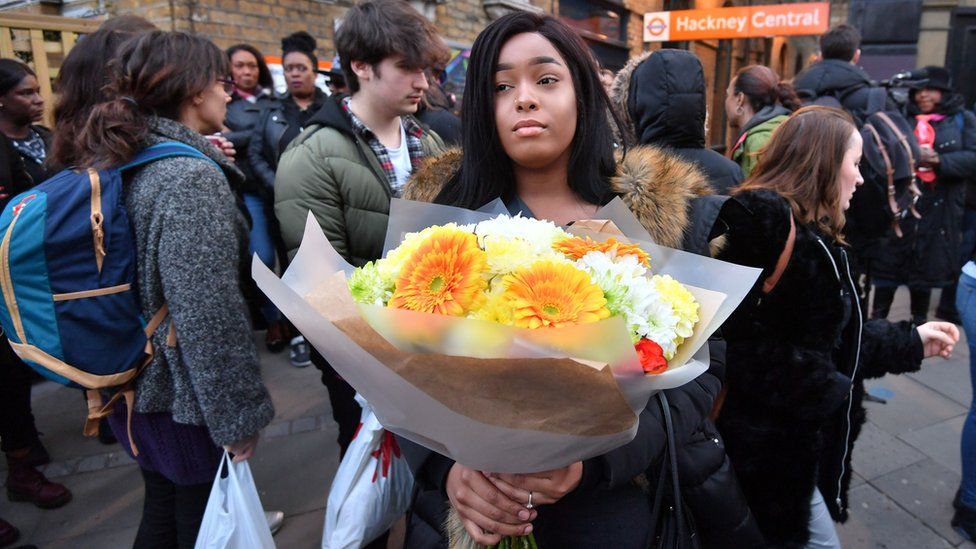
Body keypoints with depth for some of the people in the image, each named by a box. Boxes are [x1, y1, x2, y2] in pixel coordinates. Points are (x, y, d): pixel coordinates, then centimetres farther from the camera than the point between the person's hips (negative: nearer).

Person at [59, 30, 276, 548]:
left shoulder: (120, 163, 3)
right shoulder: (191, 177, -23)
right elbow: (209, 312, -26)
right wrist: (237, 414, -17)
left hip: (138, 387, 8)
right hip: (188, 399, -8)